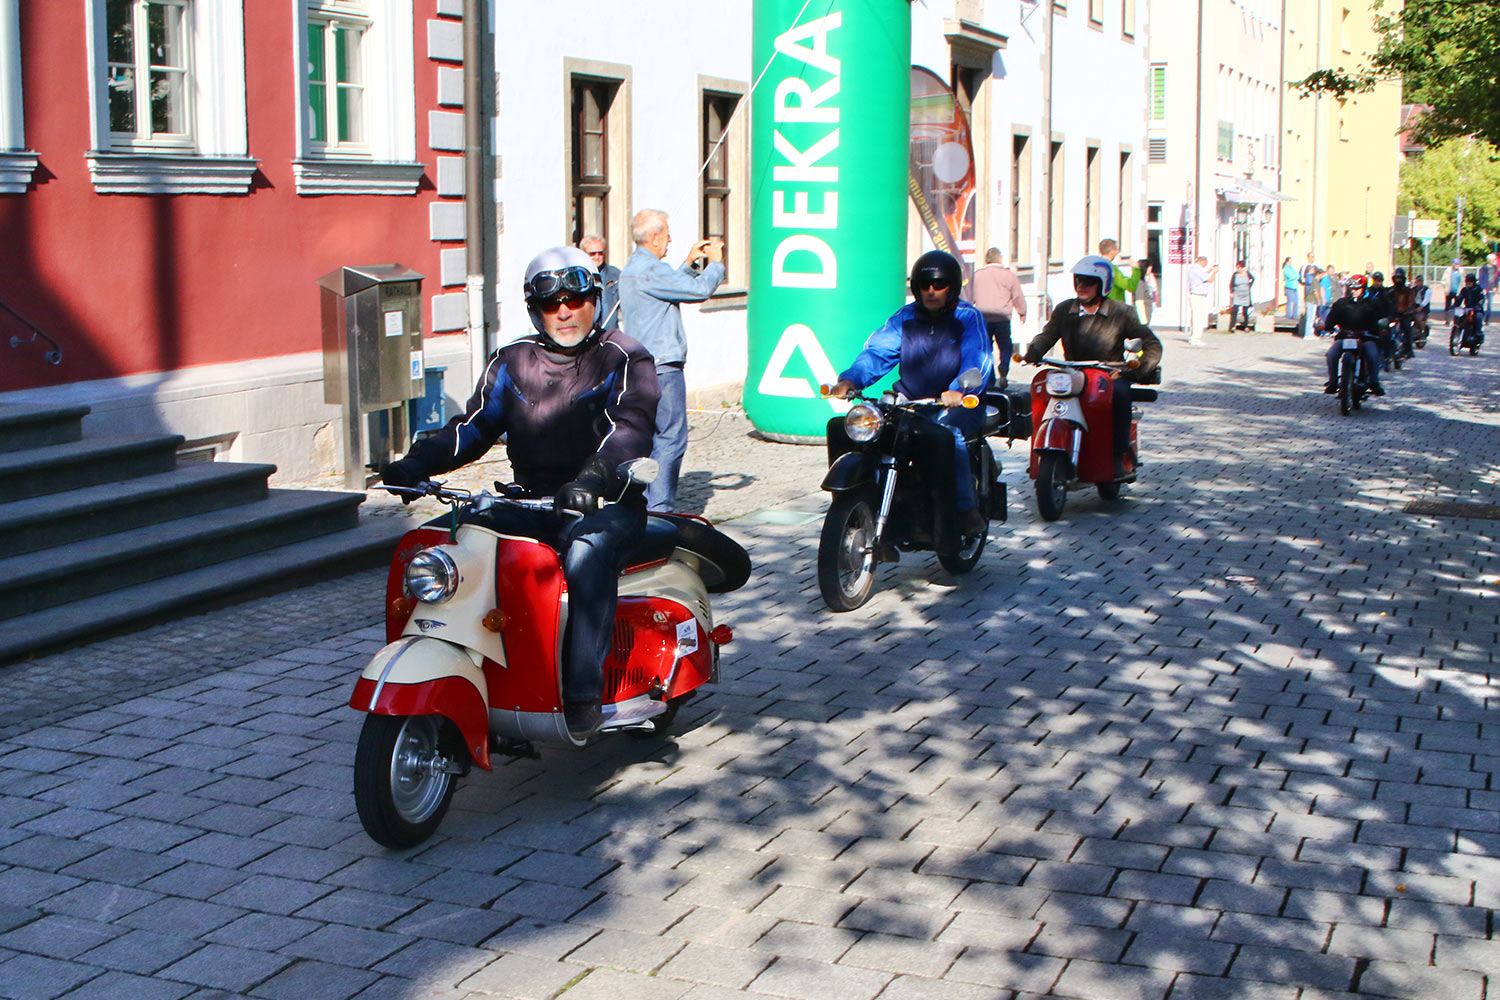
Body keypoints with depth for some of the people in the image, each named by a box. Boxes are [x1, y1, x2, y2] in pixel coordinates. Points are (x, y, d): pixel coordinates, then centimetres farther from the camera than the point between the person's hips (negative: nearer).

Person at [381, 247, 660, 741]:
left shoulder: (625, 360, -1)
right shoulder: (512, 362, 14)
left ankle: (583, 693, -36)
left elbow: (629, 429, -17)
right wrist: (417, 463, -10)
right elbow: (474, 425, 9)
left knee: (586, 552, -37)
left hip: (605, 502, -5)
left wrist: (591, 479, -37)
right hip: (531, 501, 5)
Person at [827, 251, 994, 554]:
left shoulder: (968, 318, -1)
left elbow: (977, 360, -17)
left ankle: (965, 509, -25)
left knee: (944, 434, -39)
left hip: (958, 404, -4)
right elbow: (878, 351, -2)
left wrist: (959, 389, -39)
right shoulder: (906, 318, 11)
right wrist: (849, 379, -22)